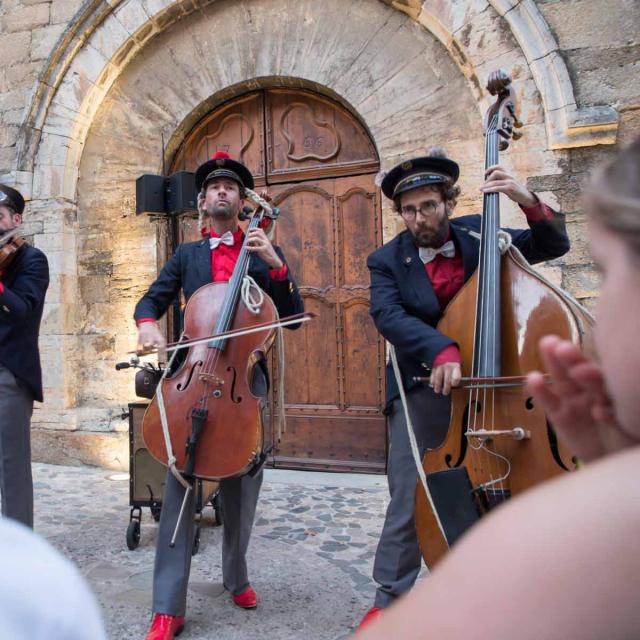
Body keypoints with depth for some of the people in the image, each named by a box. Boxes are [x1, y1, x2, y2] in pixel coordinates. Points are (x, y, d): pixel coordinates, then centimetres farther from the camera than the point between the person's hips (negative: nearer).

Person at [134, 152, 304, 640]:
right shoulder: (186, 256, 17)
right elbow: (152, 300, 10)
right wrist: (148, 323, -13)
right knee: (180, 481, -9)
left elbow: (293, 315, 2)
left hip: (246, 376, 0)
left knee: (243, 485, 7)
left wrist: (276, 265, -11)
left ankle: (236, 576, 30)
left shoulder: (264, 253, 12)